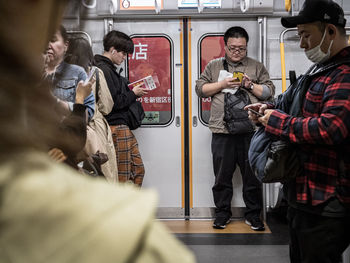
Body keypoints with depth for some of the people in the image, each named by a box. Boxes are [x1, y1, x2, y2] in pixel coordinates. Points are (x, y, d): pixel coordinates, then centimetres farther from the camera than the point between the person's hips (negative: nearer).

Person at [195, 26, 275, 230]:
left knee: (253, 175, 4)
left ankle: (253, 214, 17)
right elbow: (200, 89, 8)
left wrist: (250, 85, -7)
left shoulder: (257, 67, 13)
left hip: (250, 131, 0)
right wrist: (222, 84, -5)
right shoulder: (214, 66, 14)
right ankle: (223, 213, 19)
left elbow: (270, 92, 9)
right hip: (222, 131, 1)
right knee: (222, 176, 6)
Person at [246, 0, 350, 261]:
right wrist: (269, 109, 5)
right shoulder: (322, 69, 14)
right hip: (304, 193, 11)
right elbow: (295, 106, 26)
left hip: (325, 203, -10)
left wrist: (276, 120, -19)